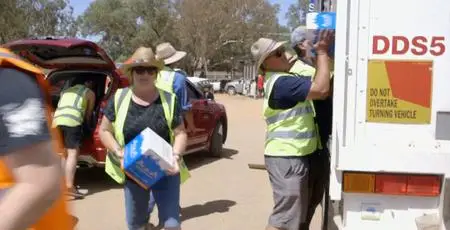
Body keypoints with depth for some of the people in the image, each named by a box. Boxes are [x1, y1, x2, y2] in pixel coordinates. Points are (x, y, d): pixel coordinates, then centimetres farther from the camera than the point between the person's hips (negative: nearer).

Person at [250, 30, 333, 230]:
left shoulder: (278, 79, 14)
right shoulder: (281, 82, -20)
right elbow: (322, 89, -26)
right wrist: (322, 52, -17)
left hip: (293, 156, 10)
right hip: (287, 158, -10)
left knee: (297, 214, 21)